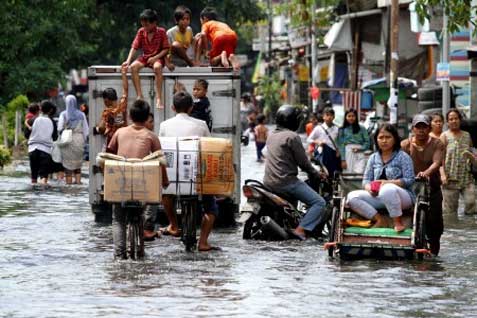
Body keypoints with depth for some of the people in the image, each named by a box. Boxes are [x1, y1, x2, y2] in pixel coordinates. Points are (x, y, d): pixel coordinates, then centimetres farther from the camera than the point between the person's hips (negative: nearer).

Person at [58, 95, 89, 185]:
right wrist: (83, 140, 12)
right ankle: (78, 180, 9)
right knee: (78, 163, 13)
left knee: (68, 163, 3)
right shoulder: (81, 115, 0)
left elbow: (59, 129, -8)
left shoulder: (64, 114, -6)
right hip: (79, 141, 2)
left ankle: (69, 181, 2)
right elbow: (86, 130, 2)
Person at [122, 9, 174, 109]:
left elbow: (166, 49, -6)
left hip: (158, 57, -4)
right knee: (133, 66, -26)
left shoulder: (161, 32, -7)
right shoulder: (141, 32, 2)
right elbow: (134, 47, -2)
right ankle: (139, 96, -24)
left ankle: (159, 98, -37)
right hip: (145, 57, 4)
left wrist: (155, 58, -19)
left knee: (157, 67, -39)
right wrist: (128, 60, -16)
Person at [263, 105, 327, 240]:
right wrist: (316, 175, 8)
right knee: (319, 203, -9)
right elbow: (303, 162, -10)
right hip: (286, 181, -9)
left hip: (268, 182, 9)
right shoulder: (292, 137, -12)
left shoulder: (272, 135, 15)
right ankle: (301, 229, -22)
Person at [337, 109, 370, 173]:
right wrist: (343, 160, -4)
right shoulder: (342, 130, 8)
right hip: (348, 154, 0)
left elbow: (367, 142, 8)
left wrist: (359, 149, -10)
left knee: (359, 173, -16)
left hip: (359, 154, 0)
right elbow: (340, 145, 4)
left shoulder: (362, 129, 9)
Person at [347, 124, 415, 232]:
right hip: (377, 196, 5)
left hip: (403, 197, -5)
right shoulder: (373, 158, 14)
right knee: (352, 197, -16)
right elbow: (366, 180, 12)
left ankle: (398, 222, -24)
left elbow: (409, 180, -10)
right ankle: (379, 219, -18)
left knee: (387, 189, -41)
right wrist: (369, 187, -13)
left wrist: (387, 183, -20)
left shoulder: (403, 157, -1)